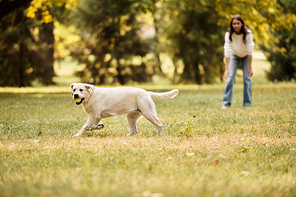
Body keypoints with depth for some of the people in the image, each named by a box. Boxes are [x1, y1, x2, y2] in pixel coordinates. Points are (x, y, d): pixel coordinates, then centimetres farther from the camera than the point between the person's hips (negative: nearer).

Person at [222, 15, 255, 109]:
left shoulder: (248, 34, -30)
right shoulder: (229, 34, -28)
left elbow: (249, 51, -28)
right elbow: (227, 51, -30)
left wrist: (250, 68, -28)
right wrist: (227, 69, -33)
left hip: (246, 56, 0)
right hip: (234, 56, 0)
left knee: (247, 77, -9)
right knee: (230, 77, -11)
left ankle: (247, 103, -1)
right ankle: (226, 103, -7)